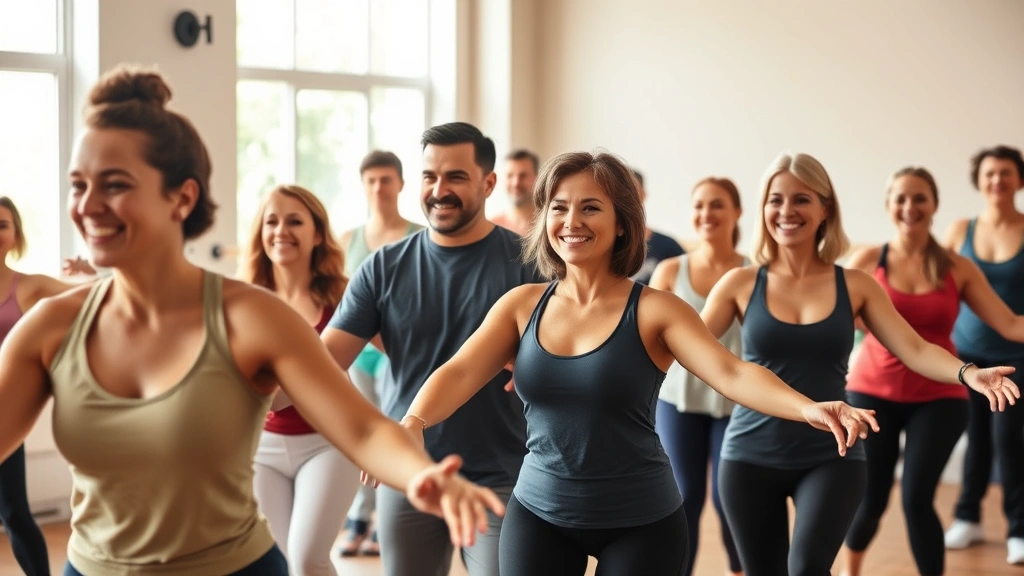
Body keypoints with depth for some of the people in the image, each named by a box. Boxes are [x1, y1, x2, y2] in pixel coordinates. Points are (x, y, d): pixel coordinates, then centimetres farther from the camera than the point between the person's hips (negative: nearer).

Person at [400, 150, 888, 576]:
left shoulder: (654, 310, -10)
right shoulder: (522, 305, 0)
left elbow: (731, 374, -22)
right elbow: (461, 372, -10)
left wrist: (808, 408, -40)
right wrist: (414, 422, -31)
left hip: (640, 523, -2)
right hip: (536, 515, 3)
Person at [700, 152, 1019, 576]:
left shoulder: (855, 286, 1)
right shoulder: (741, 284, 0)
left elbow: (914, 349, -5)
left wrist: (968, 373, -23)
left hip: (832, 457, -1)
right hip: (751, 456, 1)